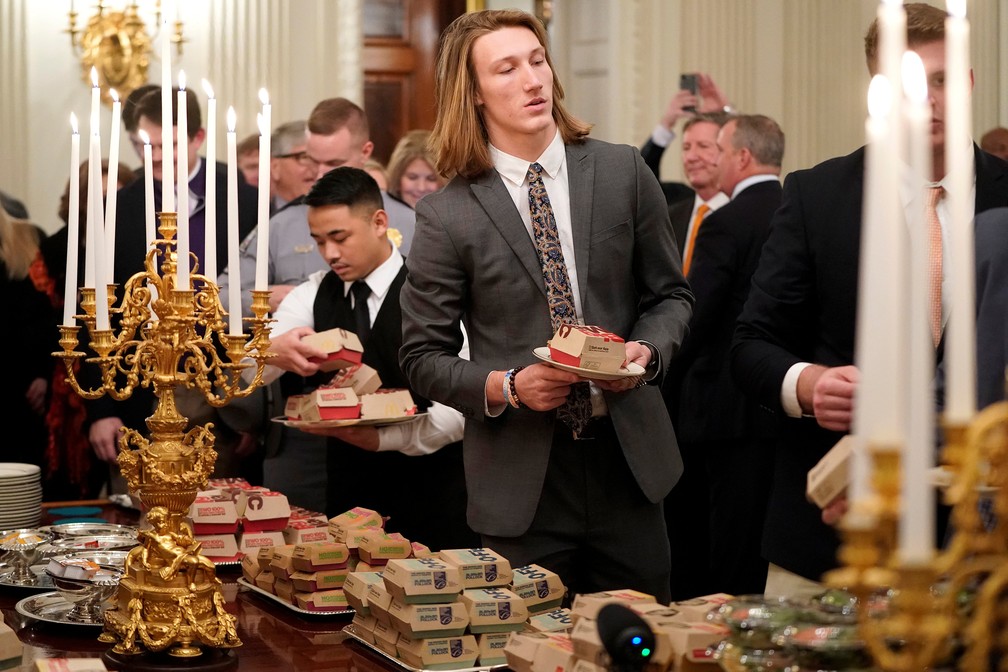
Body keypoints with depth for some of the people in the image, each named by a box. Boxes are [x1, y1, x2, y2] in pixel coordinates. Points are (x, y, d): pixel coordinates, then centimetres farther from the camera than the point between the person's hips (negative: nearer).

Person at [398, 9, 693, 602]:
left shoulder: (624, 172, 2)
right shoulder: (447, 215, -5)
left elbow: (670, 294, 11)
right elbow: (423, 359, 0)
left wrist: (648, 348, -9)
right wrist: (506, 386, -16)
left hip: (628, 461, 2)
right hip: (521, 480, -2)